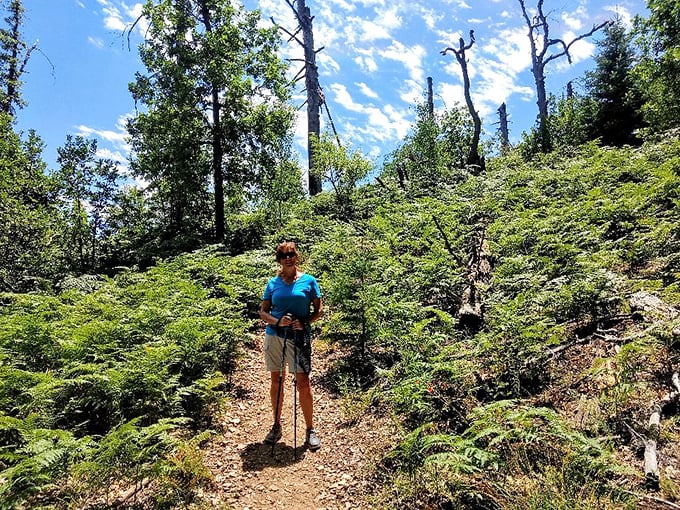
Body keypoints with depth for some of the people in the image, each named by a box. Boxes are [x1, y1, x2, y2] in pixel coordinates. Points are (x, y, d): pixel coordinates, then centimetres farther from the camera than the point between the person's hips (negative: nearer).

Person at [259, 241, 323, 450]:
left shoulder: (309, 281, -1)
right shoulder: (273, 283, 4)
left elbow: (318, 310, 2)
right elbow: (263, 312, 6)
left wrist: (304, 322, -15)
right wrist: (277, 321, -13)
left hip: (299, 337, -2)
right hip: (274, 335, 3)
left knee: (303, 382, -2)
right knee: (276, 381, 13)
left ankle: (311, 429, 13)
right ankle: (276, 426, 28)